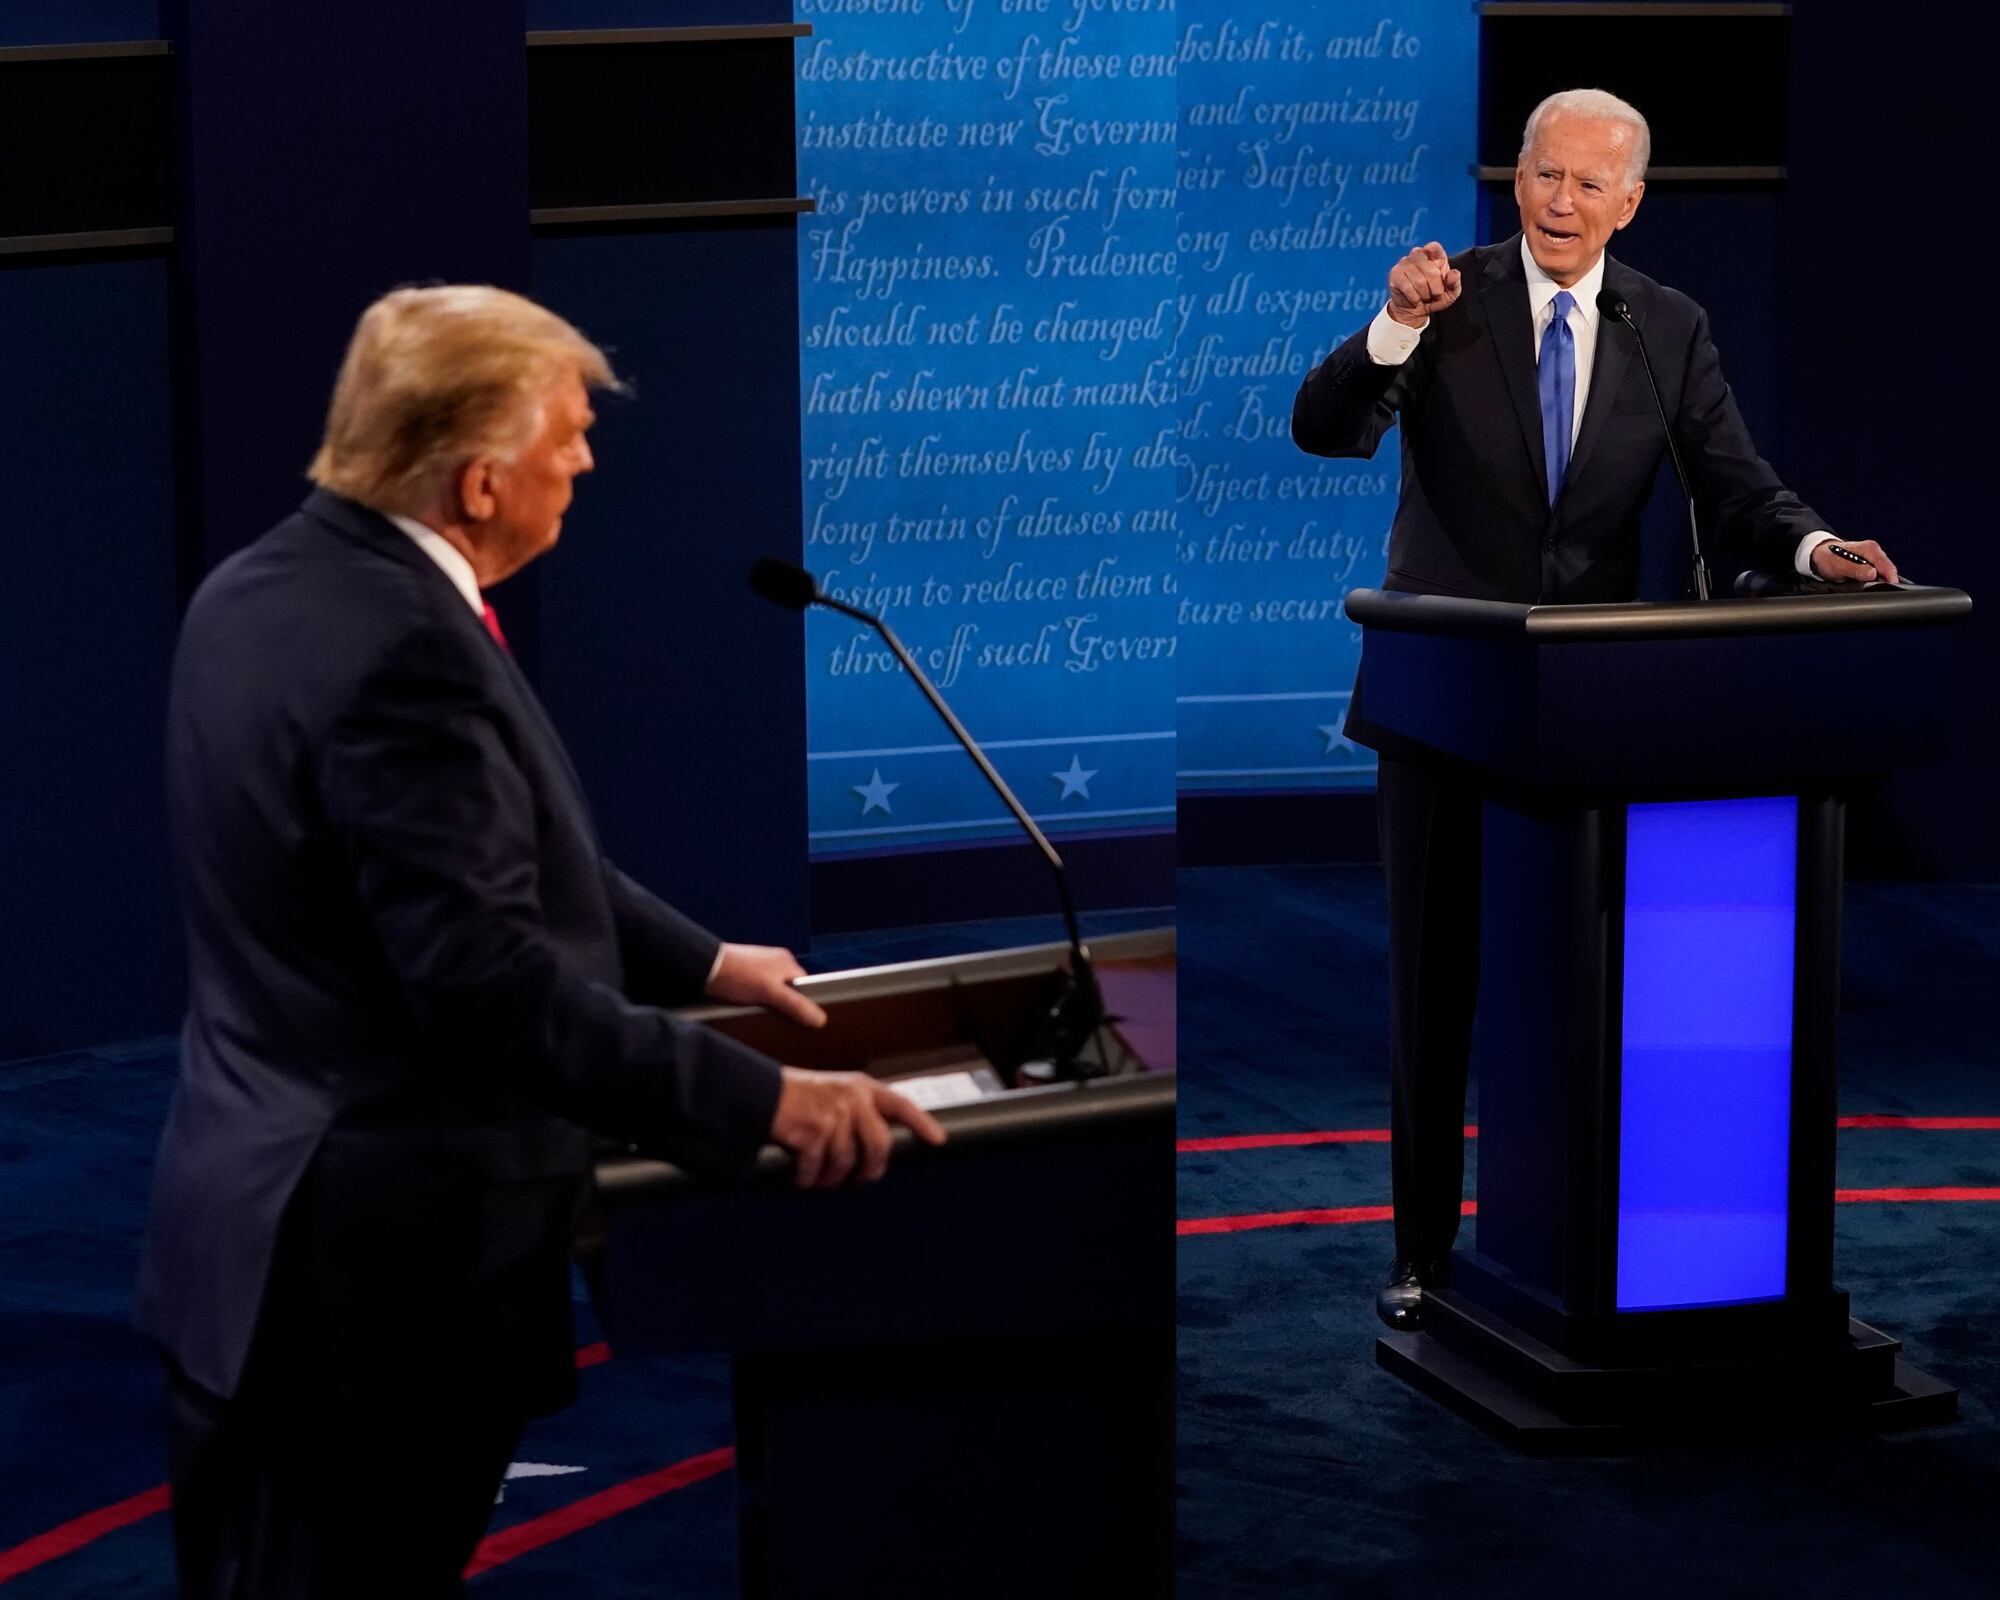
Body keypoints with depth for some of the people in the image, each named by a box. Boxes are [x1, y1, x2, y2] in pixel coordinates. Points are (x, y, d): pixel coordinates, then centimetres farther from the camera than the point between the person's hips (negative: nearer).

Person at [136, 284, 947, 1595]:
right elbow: (487, 979, -27)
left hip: (247, 1238, 10)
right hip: (383, 1275, -10)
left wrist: (703, 961, 19)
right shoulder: (401, 646, -24)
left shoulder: (262, 588, 7)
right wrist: (764, 1101, -25)